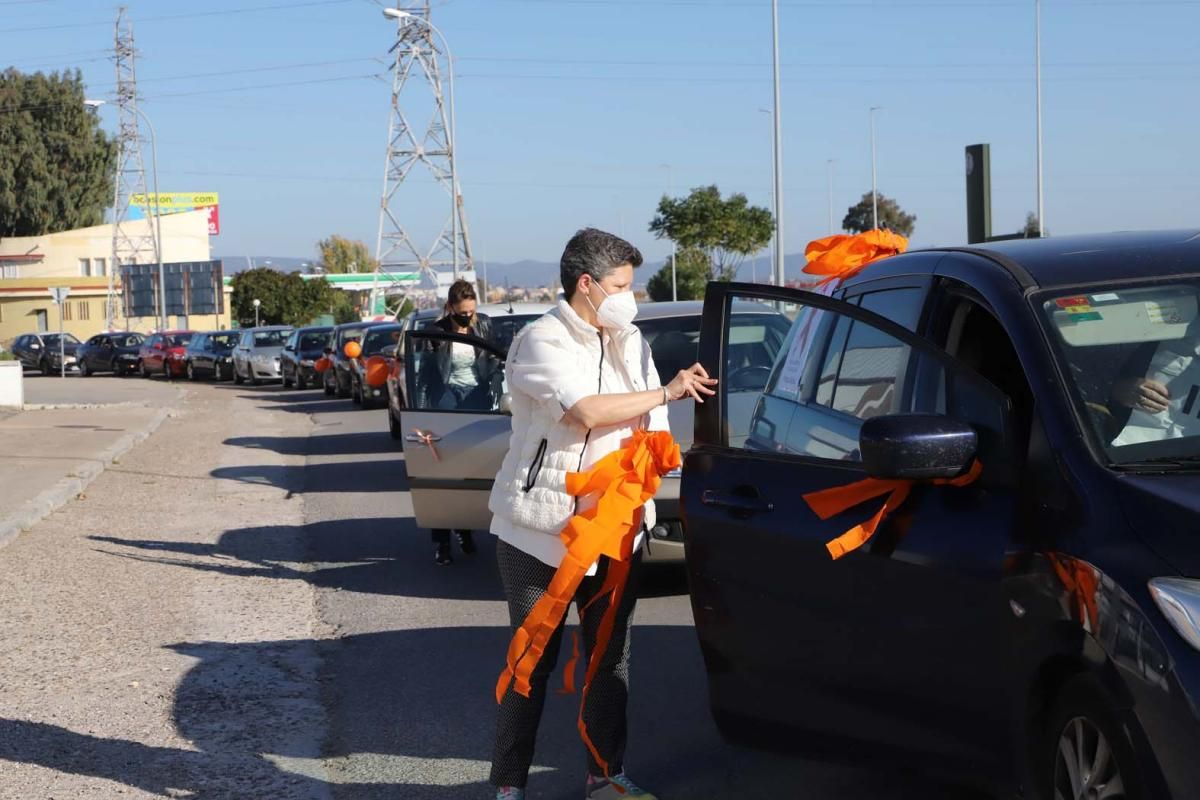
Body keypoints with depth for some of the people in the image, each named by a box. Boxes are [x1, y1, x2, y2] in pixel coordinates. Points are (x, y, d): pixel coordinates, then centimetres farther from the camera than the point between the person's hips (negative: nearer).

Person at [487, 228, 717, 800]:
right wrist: (666, 393, -17)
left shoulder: (628, 341, 12)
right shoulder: (541, 341, -10)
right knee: (532, 661, 0)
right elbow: (586, 411, -24)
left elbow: (651, 428, 15)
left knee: (612, 658, 10)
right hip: (540, 531, -6)